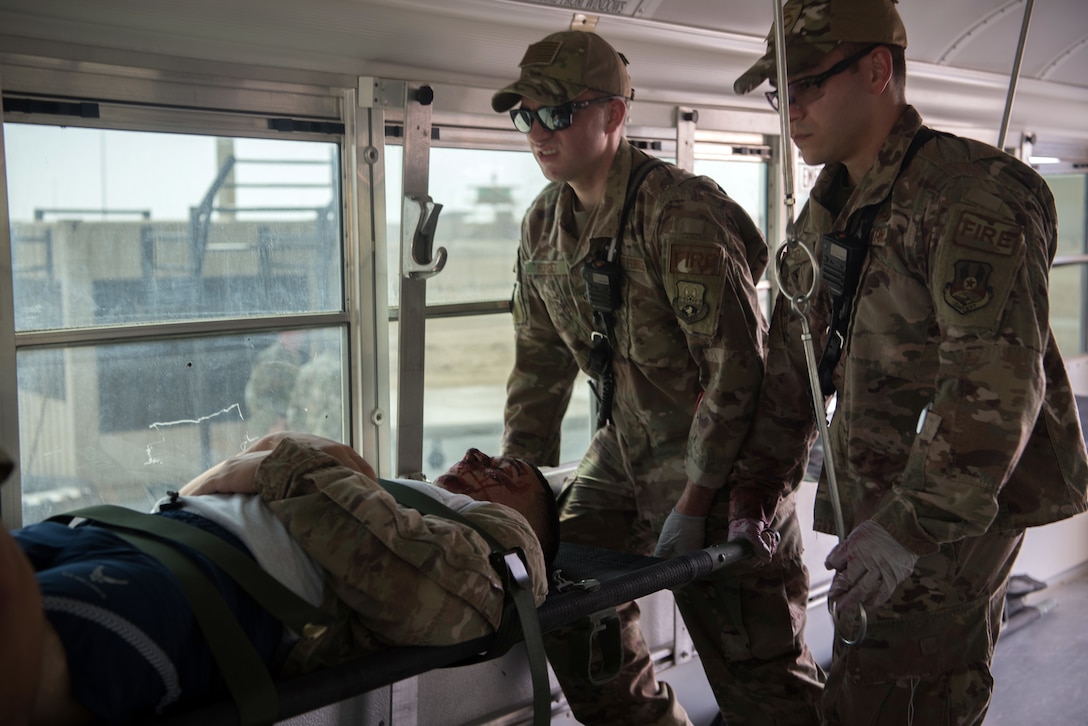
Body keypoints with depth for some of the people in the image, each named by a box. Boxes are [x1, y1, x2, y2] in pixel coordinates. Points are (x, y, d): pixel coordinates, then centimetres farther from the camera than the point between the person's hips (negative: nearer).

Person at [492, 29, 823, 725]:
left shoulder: (680, 214, -22)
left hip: (716, 458, -8)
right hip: (623, 449, 8)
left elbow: (738, 367, -22)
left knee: (754, 667, -2)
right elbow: (540, 361, 12)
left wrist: (694, 500, -20)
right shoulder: (544, 224, 4)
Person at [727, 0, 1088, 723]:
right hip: (877, 497, 9)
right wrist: (757, 485, 7)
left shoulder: (974, 194, -19)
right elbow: (792, 358, 12)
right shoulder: (827, 210, 10)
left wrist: (913, 525, -30)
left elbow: (998, 381, -27)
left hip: (962, 501, -8)